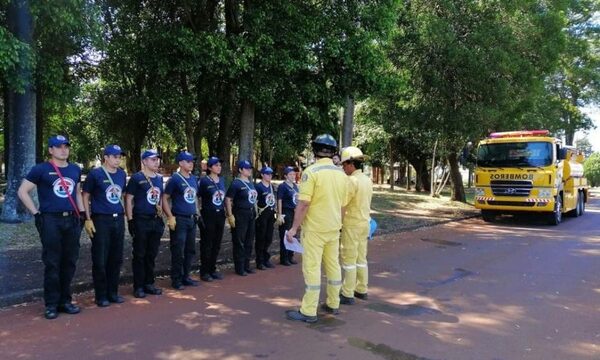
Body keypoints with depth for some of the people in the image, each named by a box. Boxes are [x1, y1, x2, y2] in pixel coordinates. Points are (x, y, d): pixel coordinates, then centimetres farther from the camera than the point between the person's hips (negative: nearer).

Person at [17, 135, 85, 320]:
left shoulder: (75, 169, 13)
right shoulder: (41, 169, -3)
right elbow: (22, 191, -1)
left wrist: (82, 213, 13)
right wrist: (36, 214, -7)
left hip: (72, 220, 5)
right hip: (51, 221, -5)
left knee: (69, 262, 9)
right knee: (52, 264, -1)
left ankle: (65, 300, 20)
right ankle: (51, 304, 10)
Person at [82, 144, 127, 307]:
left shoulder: (122, 174, 9)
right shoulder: (95, 174, -6)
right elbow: (85, 197, -3)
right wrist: (88, 219, -9)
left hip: (118, 219, 6)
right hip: (101, 220, -5)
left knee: (116, 258, 11)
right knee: (100, 260, 0)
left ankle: (113, 292, 23)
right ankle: (101, 295, 12)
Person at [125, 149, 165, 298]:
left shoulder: (159, 178, 12)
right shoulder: (136, 178, -7)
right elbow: (128, 199, -8)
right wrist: (130, 220, -13)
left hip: (156, 220, 6)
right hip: (141, 221, -6)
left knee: (152, 254, 13)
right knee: (139, 255, 2)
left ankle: (149, 283, 23)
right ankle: (138, 286, 11)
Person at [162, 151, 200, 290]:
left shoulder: (194, 179, 12)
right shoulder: (175, 179, -10)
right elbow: (165, 198, -10)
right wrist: (170, 217, -16)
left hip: (192, 219, 8)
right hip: (179, 219, -7)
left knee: (190, 250, 13)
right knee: (178, 251, -2)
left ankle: (186, 277, 25)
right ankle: (176, 280, 9)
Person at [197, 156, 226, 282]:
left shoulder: (222, 180, 10)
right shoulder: (204, 180, -9)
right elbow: (197, 198, -8)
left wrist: (225, 212, 15)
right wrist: (199, 214, -12)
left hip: (220, 215, 6)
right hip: (208, 215, -6)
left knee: (217, 244, 12)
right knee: (206, 245, 2)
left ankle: (212, 269, 23)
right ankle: (204, 272, 11)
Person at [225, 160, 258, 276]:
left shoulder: (251, 183, 14)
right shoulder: (236, 183, -12)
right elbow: (228, 199, -16)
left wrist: (255, 211, 16)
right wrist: (230, 215, -21)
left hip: (251, 214, 8)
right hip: (240, 214, -8)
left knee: (249, 241, 14)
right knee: (239, 242, -1)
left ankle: (246, 265, 25)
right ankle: (239, 268, 7)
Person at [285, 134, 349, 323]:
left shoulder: (312, 171, -15)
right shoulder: (341, 174, 5)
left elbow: (303, 203, -19)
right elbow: (343, 205, 10)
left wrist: (294, 227, -12)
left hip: (315, 228, -6)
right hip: (333, 228, 6)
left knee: (312, 268, -1)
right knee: (333, 265, 15)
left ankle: (308, 312, 5)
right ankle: (333, 304, 27)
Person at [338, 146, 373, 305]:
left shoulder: (352, 180, -18)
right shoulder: (367, 180, 9)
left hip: (352, 225, -8)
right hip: (364, 223, 9)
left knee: (349, 259, -1)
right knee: (361, 257, 15)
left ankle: (347, 294, 4)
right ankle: (362, 290, 24)